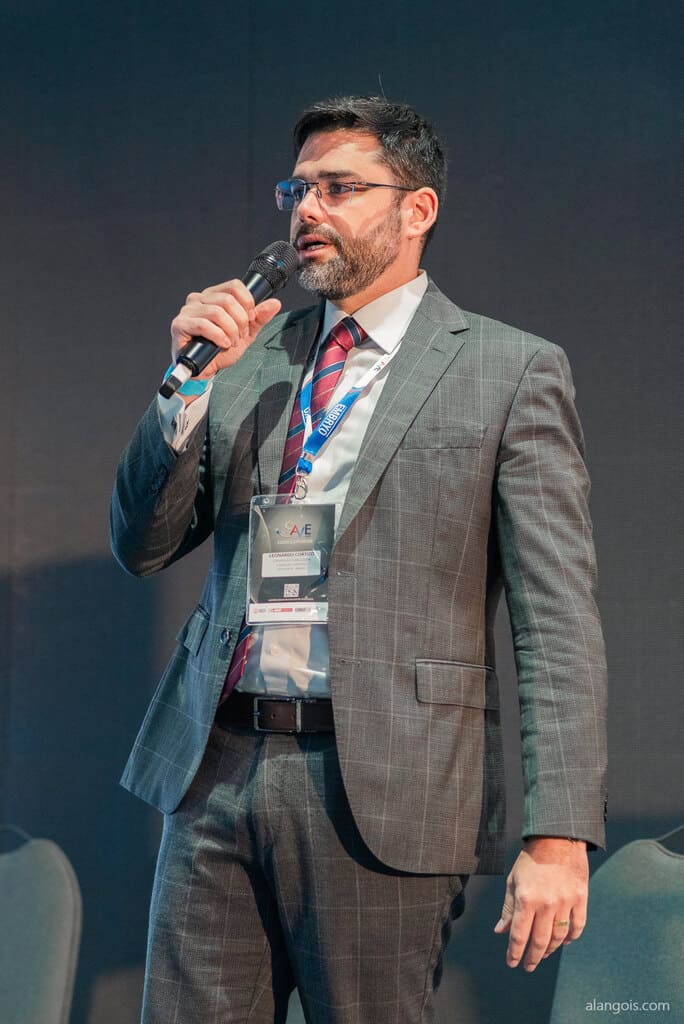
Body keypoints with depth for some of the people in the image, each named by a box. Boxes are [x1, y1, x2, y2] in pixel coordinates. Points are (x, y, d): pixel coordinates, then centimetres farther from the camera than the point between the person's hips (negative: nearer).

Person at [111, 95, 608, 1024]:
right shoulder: (249, 357, 13)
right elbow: (144, 548, 12)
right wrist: (189, 383, -3)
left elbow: (557, 621, -6)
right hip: (214, 771, 4)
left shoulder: (512, 372, -1)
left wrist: (558, 836, -14)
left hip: (381, 790, -4)